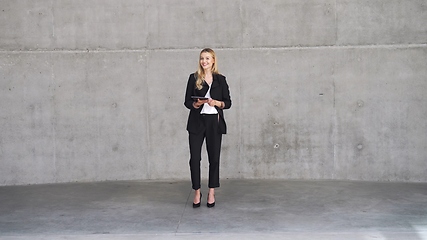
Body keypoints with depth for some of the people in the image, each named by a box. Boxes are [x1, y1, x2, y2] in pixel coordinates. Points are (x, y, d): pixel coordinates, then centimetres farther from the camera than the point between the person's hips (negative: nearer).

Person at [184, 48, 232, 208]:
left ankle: (211, 193, 17)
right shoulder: (193, 78, 5)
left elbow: (228, 102, 6)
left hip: (214, 122, 1)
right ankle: (197, 192, 10)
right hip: (197, 122, 0)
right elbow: (187, 101, 4)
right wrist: (196, 104, -16)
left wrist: (217, 103, -13)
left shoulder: (220, 79, 7)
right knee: (195, 158, -4)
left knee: (214, 158, 4)